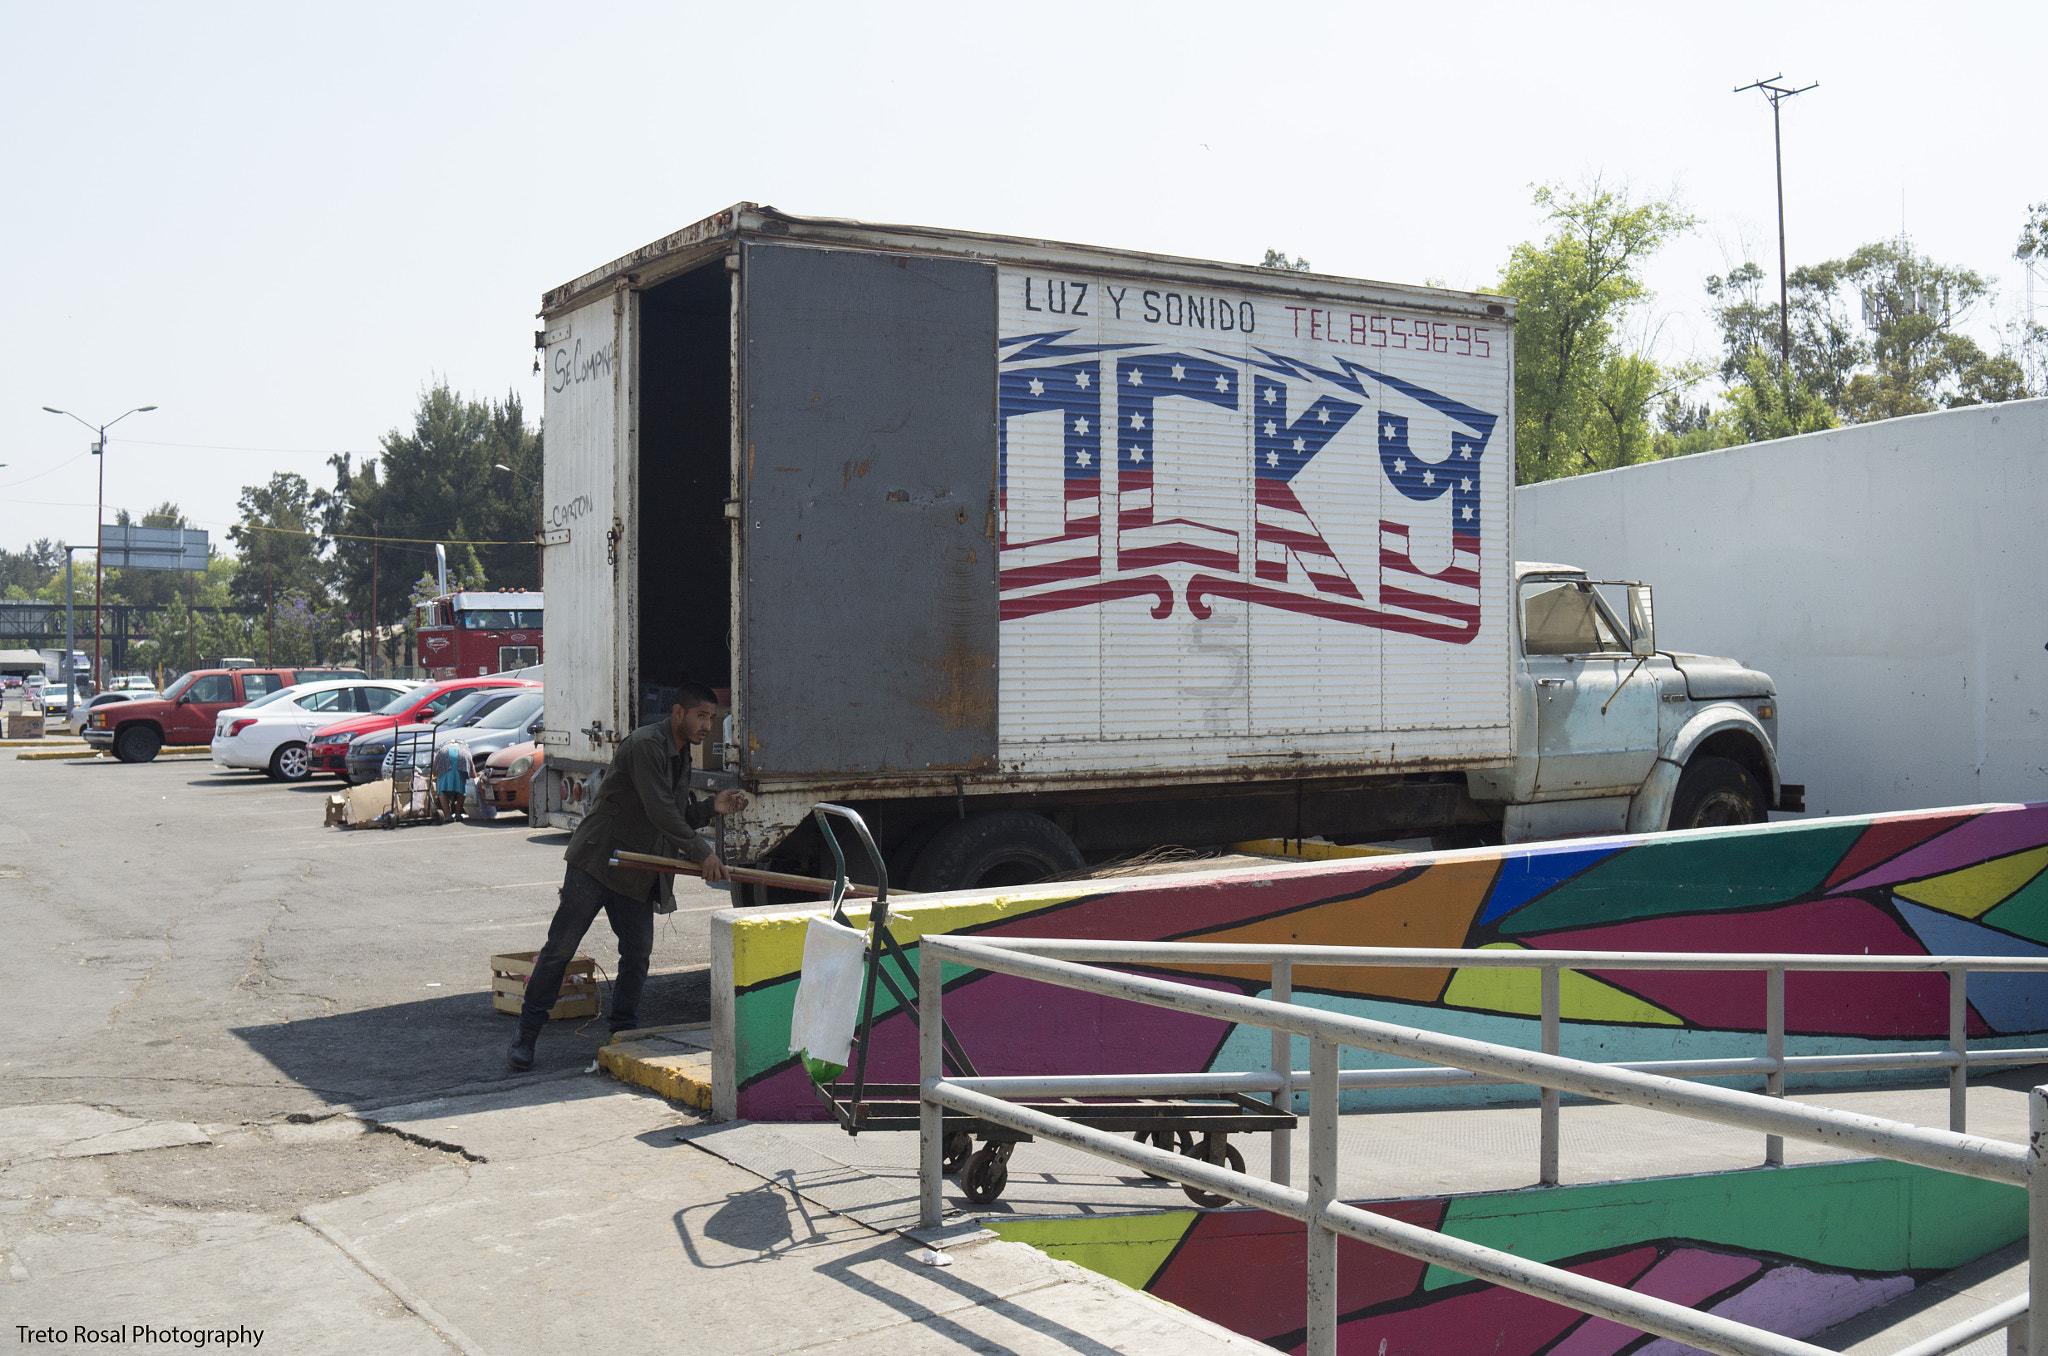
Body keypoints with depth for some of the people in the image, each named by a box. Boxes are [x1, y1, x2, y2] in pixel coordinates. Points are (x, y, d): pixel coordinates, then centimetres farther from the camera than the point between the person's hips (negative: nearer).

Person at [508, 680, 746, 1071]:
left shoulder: (681, 756, 12)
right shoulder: (645, 745, -17)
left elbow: (677, 818, 18)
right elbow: (659, 812, -23)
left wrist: (712, 807, 0)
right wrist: (701, 853, -21)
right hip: (596, 861, -8)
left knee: (638, 953, 4)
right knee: (560, 948, -3)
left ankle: (623, 1034, 15)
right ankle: (527, 1035, 6)